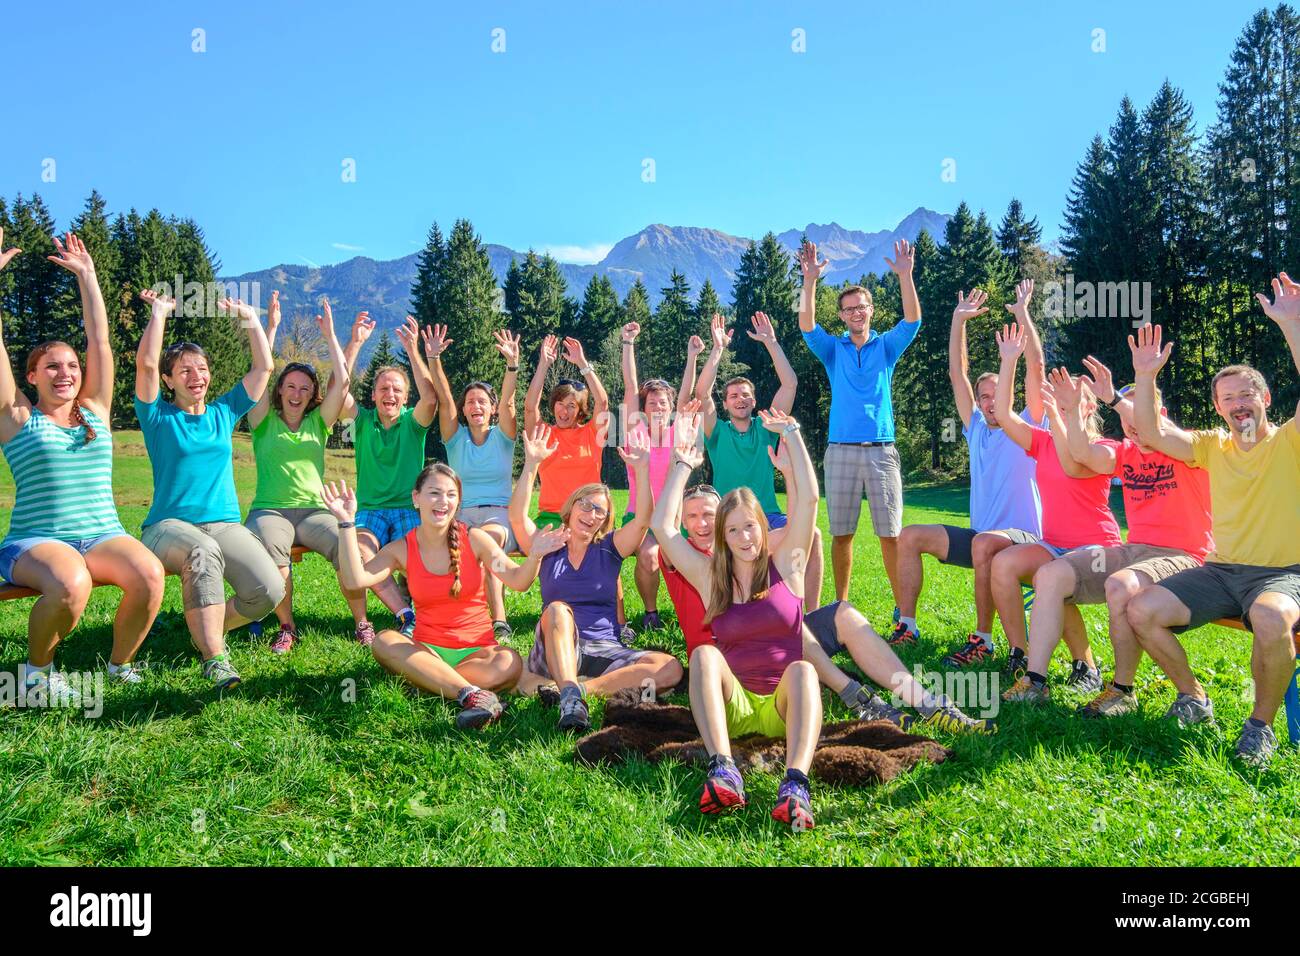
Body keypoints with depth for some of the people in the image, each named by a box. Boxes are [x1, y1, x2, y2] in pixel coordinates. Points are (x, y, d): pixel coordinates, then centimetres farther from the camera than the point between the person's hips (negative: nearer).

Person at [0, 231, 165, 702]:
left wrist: (87, 275, 13)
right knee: (70, 583, -37)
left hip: (102, 536, 3)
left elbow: (100, 340, 11)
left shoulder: (95, 412, 13)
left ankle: (119, 664, -4)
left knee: (150, 575, -29)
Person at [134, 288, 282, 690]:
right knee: (202, 551, -42)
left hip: (225, 524, 4)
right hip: (169, 525, -4)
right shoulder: (159, 416, 6)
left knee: (270, 591, -23)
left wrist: (251, 318, 13)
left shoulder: (224, 412, 16)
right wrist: (159, 313, -3)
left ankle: (208, 629, 9)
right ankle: (214, 658, -37)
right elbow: (146, 363, -10)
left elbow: (264, 367, 14)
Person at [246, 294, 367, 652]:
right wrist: (270, 328, -5)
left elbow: (342, 381, 4)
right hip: (270, 511, -1)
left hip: (314, 510, 2)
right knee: (268, 549, -37)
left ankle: (361, 622, -13)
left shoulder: (318, 422, 15)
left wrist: (329, 335, 5)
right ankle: (286, 627, -18)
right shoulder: (265, 421, 10)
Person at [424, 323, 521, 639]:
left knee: (487, 538, -37)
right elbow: (443, 399, -3)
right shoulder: (456, 438, 12)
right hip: (462, 514, 1)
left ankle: (497, 620, -39)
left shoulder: (502, 436, 9)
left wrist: (513, 364, -27)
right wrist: (433, 359, -17)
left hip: (500, 514, -1)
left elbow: (508, 402, -9)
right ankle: (499, 620, -37)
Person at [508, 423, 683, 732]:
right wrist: (532, 464, -15)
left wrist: (642, 469, -15)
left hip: (604, 649, 2)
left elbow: (643, 519, -4)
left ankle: (563, 687, -34)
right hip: (555, 648, -2)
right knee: (558, 610, -35)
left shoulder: (609, 549, 13)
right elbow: (517, 516, -8)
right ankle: (571, 697, -50)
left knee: (670, 668, -25)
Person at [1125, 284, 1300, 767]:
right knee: (1141, 610, -16)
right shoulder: (1214, 447, 10)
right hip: (1221, 570, 5)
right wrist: (1146, 377, -14)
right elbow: (1152, 433, -1)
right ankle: (1194, 699, 7)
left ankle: (1261, 722, -12)